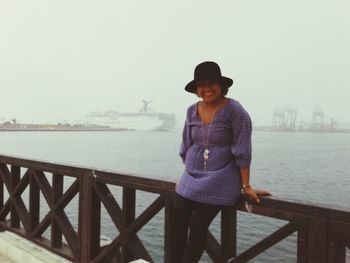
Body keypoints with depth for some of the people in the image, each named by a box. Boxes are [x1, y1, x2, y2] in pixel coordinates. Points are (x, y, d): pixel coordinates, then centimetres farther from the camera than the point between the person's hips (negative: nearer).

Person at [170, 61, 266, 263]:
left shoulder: (235, 111, -13)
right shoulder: (192, 111, 4)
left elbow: (242, 151, -13)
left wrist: (245, 186, -13)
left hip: (220, 179, -5)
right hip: (192, 177, 6)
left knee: (199, 225, -9)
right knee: (178, 222, -1)